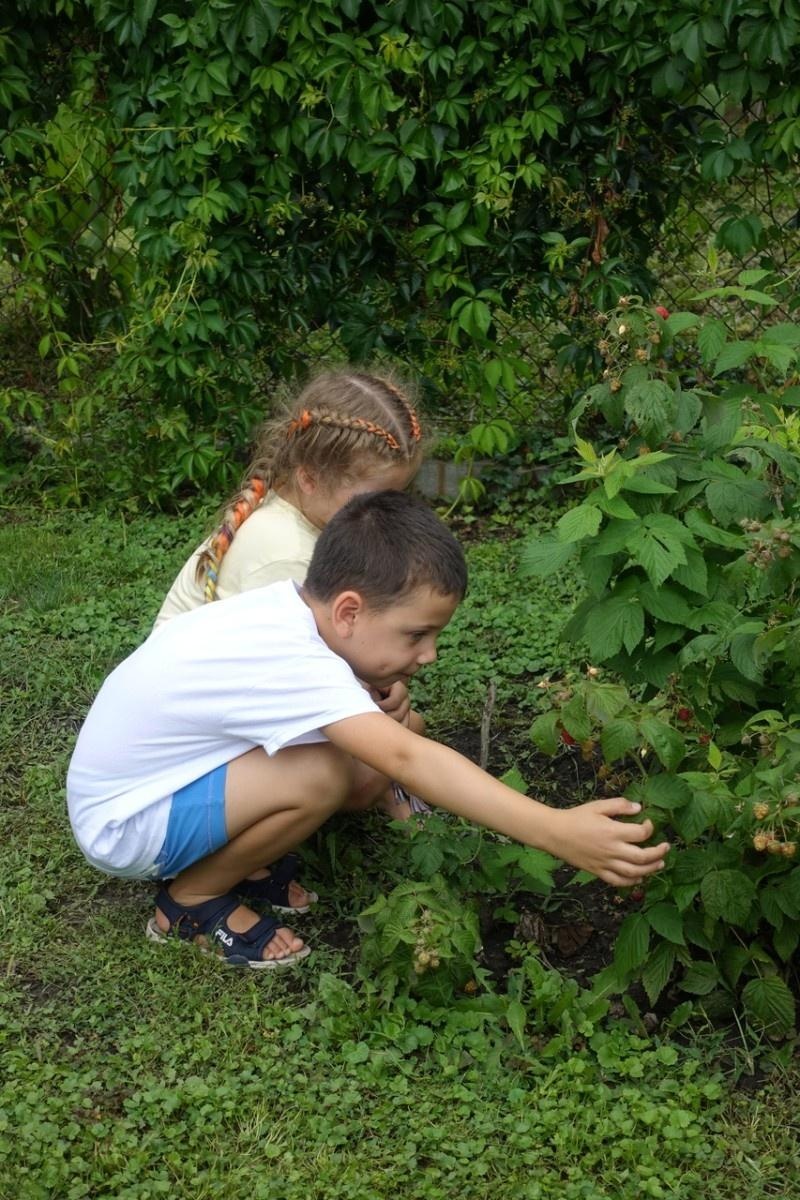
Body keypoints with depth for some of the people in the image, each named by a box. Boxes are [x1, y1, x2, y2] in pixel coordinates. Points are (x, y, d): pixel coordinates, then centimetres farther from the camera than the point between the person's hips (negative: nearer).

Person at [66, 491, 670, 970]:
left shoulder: (294, 604, -8)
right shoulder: (295, 661, -34)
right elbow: (408, 758, -45)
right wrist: (558, 833, -52)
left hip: (147, 773, 8)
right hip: (121, 824, -8)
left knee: (361, 760, -8)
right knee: (325, 774, -29)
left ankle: (221, 865, 7)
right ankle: (194, 902, -6)